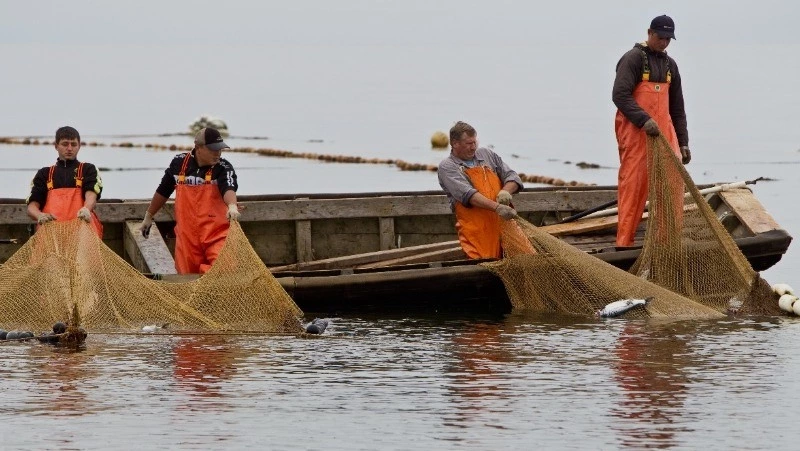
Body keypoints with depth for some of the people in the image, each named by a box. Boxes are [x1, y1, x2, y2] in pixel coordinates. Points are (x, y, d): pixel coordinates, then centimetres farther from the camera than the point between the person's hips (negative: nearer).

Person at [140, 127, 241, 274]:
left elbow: (228, 188, -26)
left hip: (216, 234, -3)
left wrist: (232, 206, -48)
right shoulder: (179, 163, 4)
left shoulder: (223, 168, -6)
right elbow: (163, 191, 18)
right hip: (186, 234, 3)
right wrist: (149, 216, 27)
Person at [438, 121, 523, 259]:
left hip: (503, 224, 4)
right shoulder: (447, 167, 0)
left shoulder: (486, 155, 17)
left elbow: (512, 176, 19)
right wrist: (497, 207, -27)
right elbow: (467, 194, -15)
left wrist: (505, 191, -7)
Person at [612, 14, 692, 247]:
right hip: (635, 132, -7)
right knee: (632, 184, -8)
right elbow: (620, 95, -16)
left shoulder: (670, 64, 19)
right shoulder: (633, 59, -4)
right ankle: (624, 242, -6)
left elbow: (677, 107, 22)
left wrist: (683, 142, 17)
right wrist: (644, 120, -27)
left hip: (664, 132, 7)